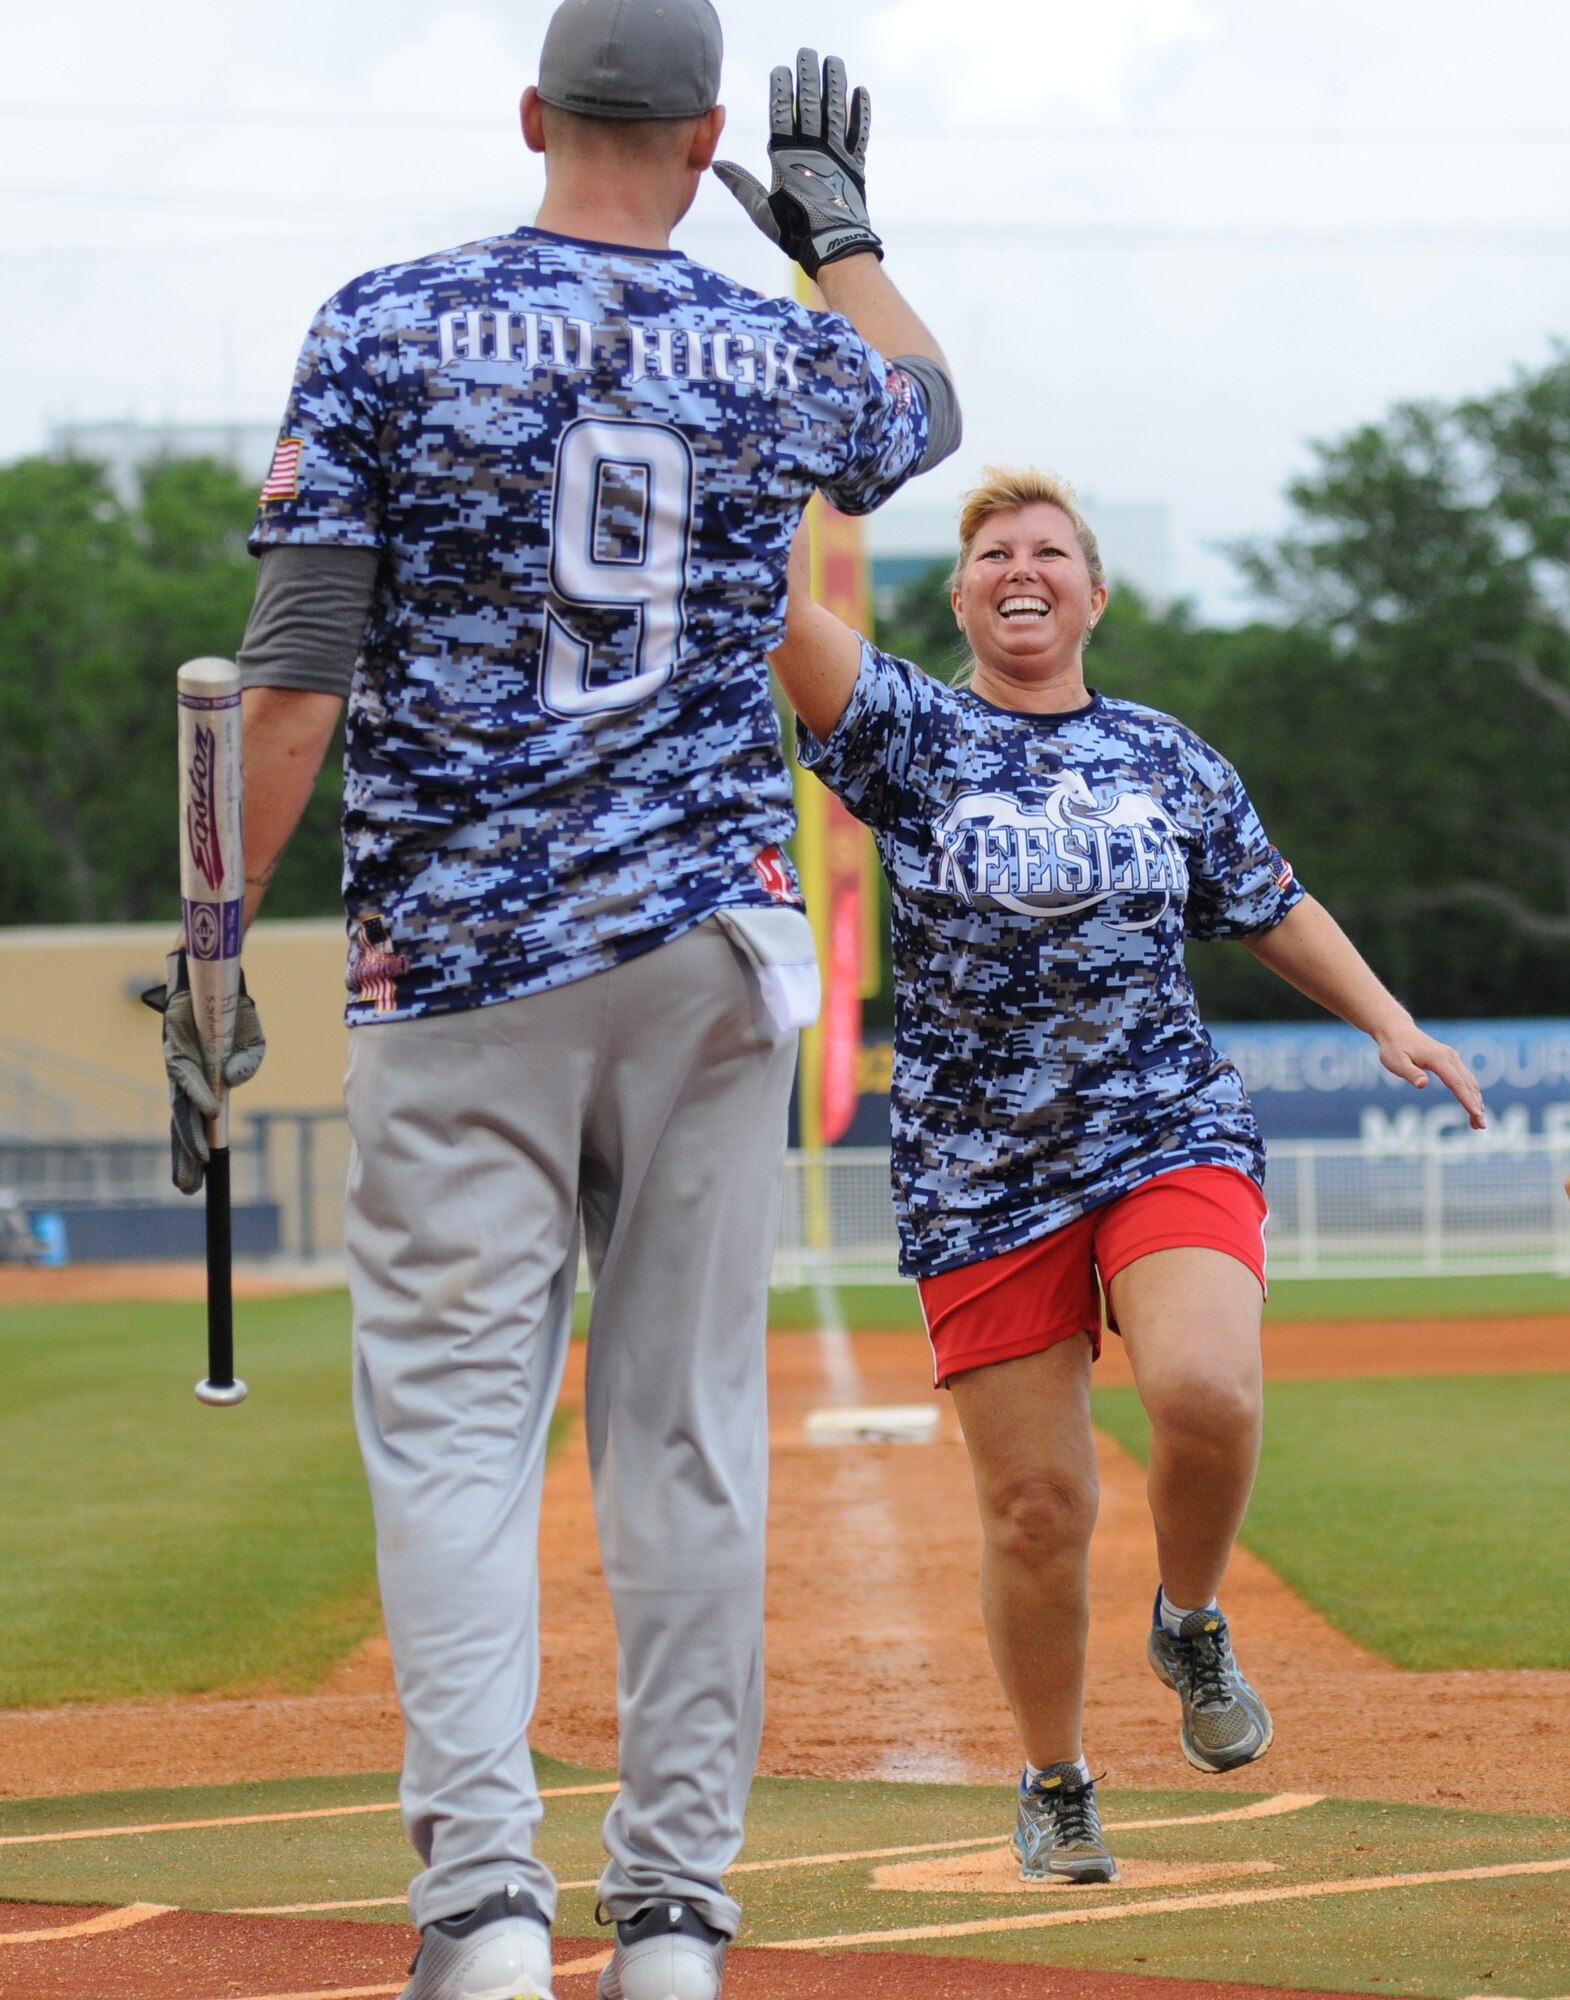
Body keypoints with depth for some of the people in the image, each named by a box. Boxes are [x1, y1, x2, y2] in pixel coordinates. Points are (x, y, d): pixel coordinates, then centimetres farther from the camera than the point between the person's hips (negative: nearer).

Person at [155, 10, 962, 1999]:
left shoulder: (387, 329, -4)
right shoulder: (775, 356, 4)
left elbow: (297, 674, -8)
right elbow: (924, 404, 30)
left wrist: (225, 924, -1)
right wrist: (841, 223, 43)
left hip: (452, 954, -2)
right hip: (707, 947, 2)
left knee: (452, 1424, -1)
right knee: (687, 1434, 7)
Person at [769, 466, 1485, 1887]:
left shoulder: (1172, 761, 10)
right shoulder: (911, 734, 0)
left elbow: (1274, 907, 21)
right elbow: (778, 612, -15)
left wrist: (1389, 1021, 10)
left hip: (1172, 1132, 1)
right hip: (978, 1173, -1)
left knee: (1208, 1390, -27)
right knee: (1037, 1505, -1)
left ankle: (1193, 1626, 4)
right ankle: (1056, 1789, 22)